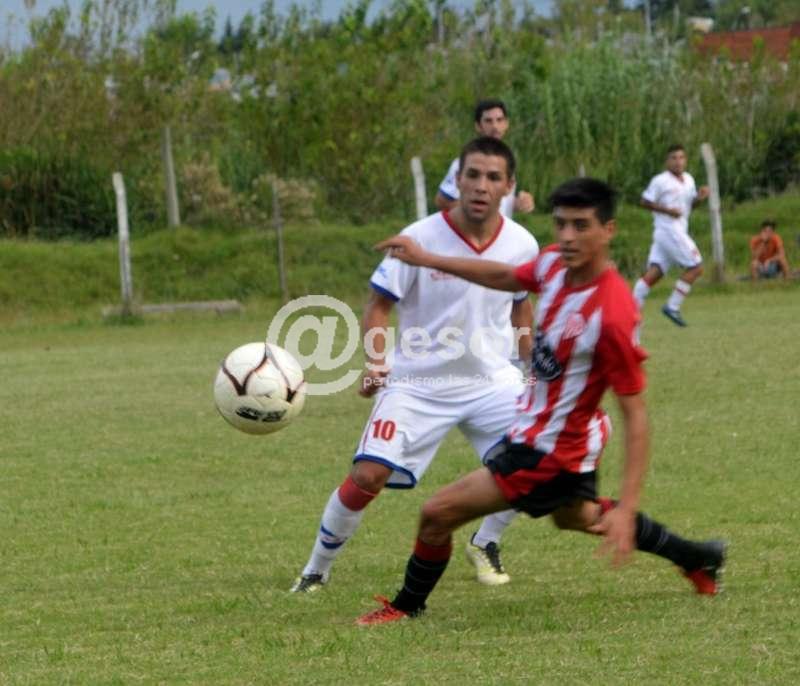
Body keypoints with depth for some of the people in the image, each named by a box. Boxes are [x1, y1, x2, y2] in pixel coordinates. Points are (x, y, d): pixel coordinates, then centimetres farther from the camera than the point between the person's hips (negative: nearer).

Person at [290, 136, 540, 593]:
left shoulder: (522, 245, -4)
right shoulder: (421, 238, -15)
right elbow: (379, 305, -6)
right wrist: (376, 363, -21)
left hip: (492, 380, 3)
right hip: (417, 382, -3)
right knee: (368, 475, -16)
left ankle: (487, 545, 12)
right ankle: (317, 570, 8)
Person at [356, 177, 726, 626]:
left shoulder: (614, 313, -33)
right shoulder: (555, 264, -11)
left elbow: (635, 415, -29)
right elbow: (506, 277, 14)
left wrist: (627, 508, -33)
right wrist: (426, 260, 13)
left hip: (550, 452, -9)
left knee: (438, 514, -5)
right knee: (576, 515, 36)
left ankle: (408, 607, 21)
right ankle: (699, 559, 49)